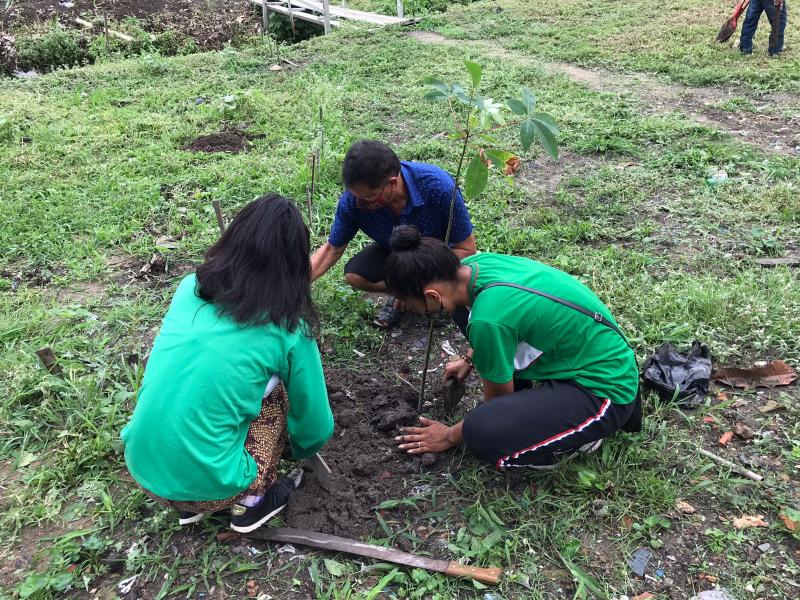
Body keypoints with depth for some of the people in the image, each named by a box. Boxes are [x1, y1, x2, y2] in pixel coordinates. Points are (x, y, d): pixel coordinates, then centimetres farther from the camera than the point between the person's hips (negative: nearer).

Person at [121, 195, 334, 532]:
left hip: (140, 467, 4)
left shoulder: (190, 288, 1)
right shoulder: (287, 328, -10)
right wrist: (301, 448, 27)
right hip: (207, 484, -4)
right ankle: (250, 503, 17)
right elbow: (315, 422, 4)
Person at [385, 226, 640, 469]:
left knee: (482, 433, -26)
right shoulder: (480, 262, -8)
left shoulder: (487, 318, -31)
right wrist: (470, 359, 31)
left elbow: (497, 400, -12)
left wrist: (451, 436, 4)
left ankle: (583, 434, -2)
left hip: (605, 390, -9)